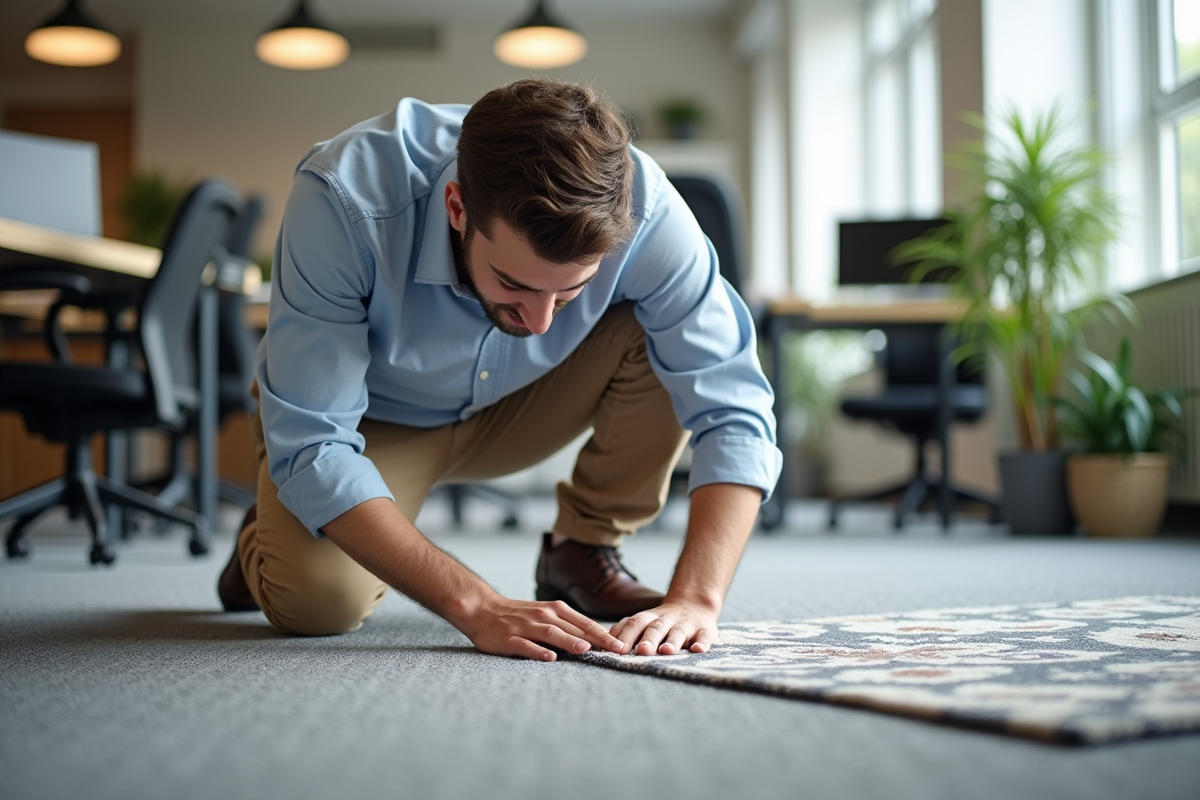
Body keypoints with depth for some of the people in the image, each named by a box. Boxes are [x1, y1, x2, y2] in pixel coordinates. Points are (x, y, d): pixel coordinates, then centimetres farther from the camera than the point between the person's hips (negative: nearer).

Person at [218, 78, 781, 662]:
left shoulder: (642, 207, -31)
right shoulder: (344, 202, -38)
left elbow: (732, 409, -27)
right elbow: (311, 445, -36)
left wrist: (695, 597, -40)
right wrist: (477, 607, -43)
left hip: (516, 406, 2)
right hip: (375, 417, -2)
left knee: (666, 336, -24)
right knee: (314, 601, -28)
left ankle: (584, 553, -2)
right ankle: (274, 535, 9)